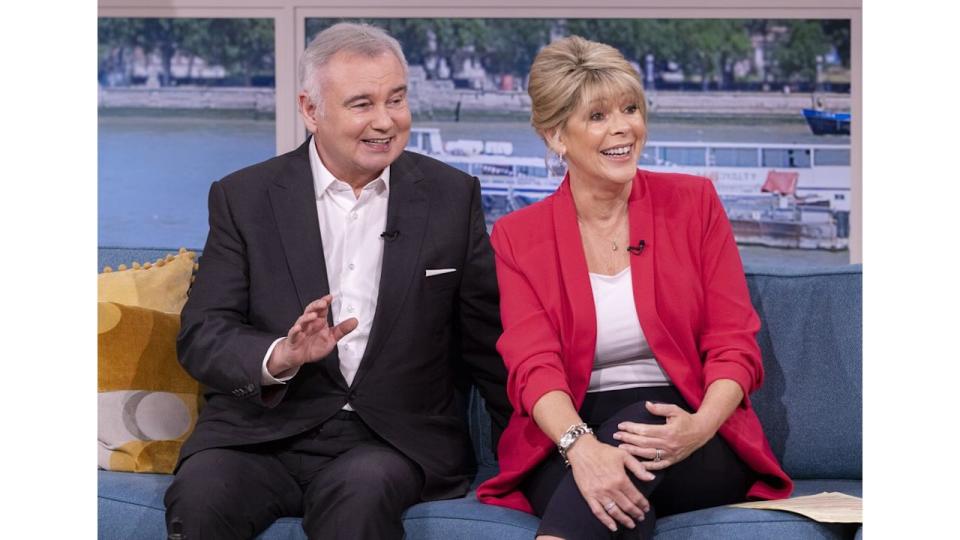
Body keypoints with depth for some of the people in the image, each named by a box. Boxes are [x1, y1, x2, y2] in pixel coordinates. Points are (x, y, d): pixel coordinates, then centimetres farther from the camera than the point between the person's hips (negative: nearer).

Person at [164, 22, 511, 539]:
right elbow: (200, 335, 0)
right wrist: (281, 356, -20)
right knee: (201, 493, -30)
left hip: (395, 438, -1)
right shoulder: (244, 199, 6)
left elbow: (487, 340, 12)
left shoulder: (452, 197, 9)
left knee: (362, 489, -35)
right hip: (264, 433, 1)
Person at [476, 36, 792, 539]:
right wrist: (581, 445, -30)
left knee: (633, 429, -35)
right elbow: (533, 365, -7)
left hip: (700, 453, 1)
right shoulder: (518, 237, 7)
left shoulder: (693, 203, 8)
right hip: (563, 443, 0)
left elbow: (735, 346, 3)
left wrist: (699, 426, -21)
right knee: (606, 492, -37)